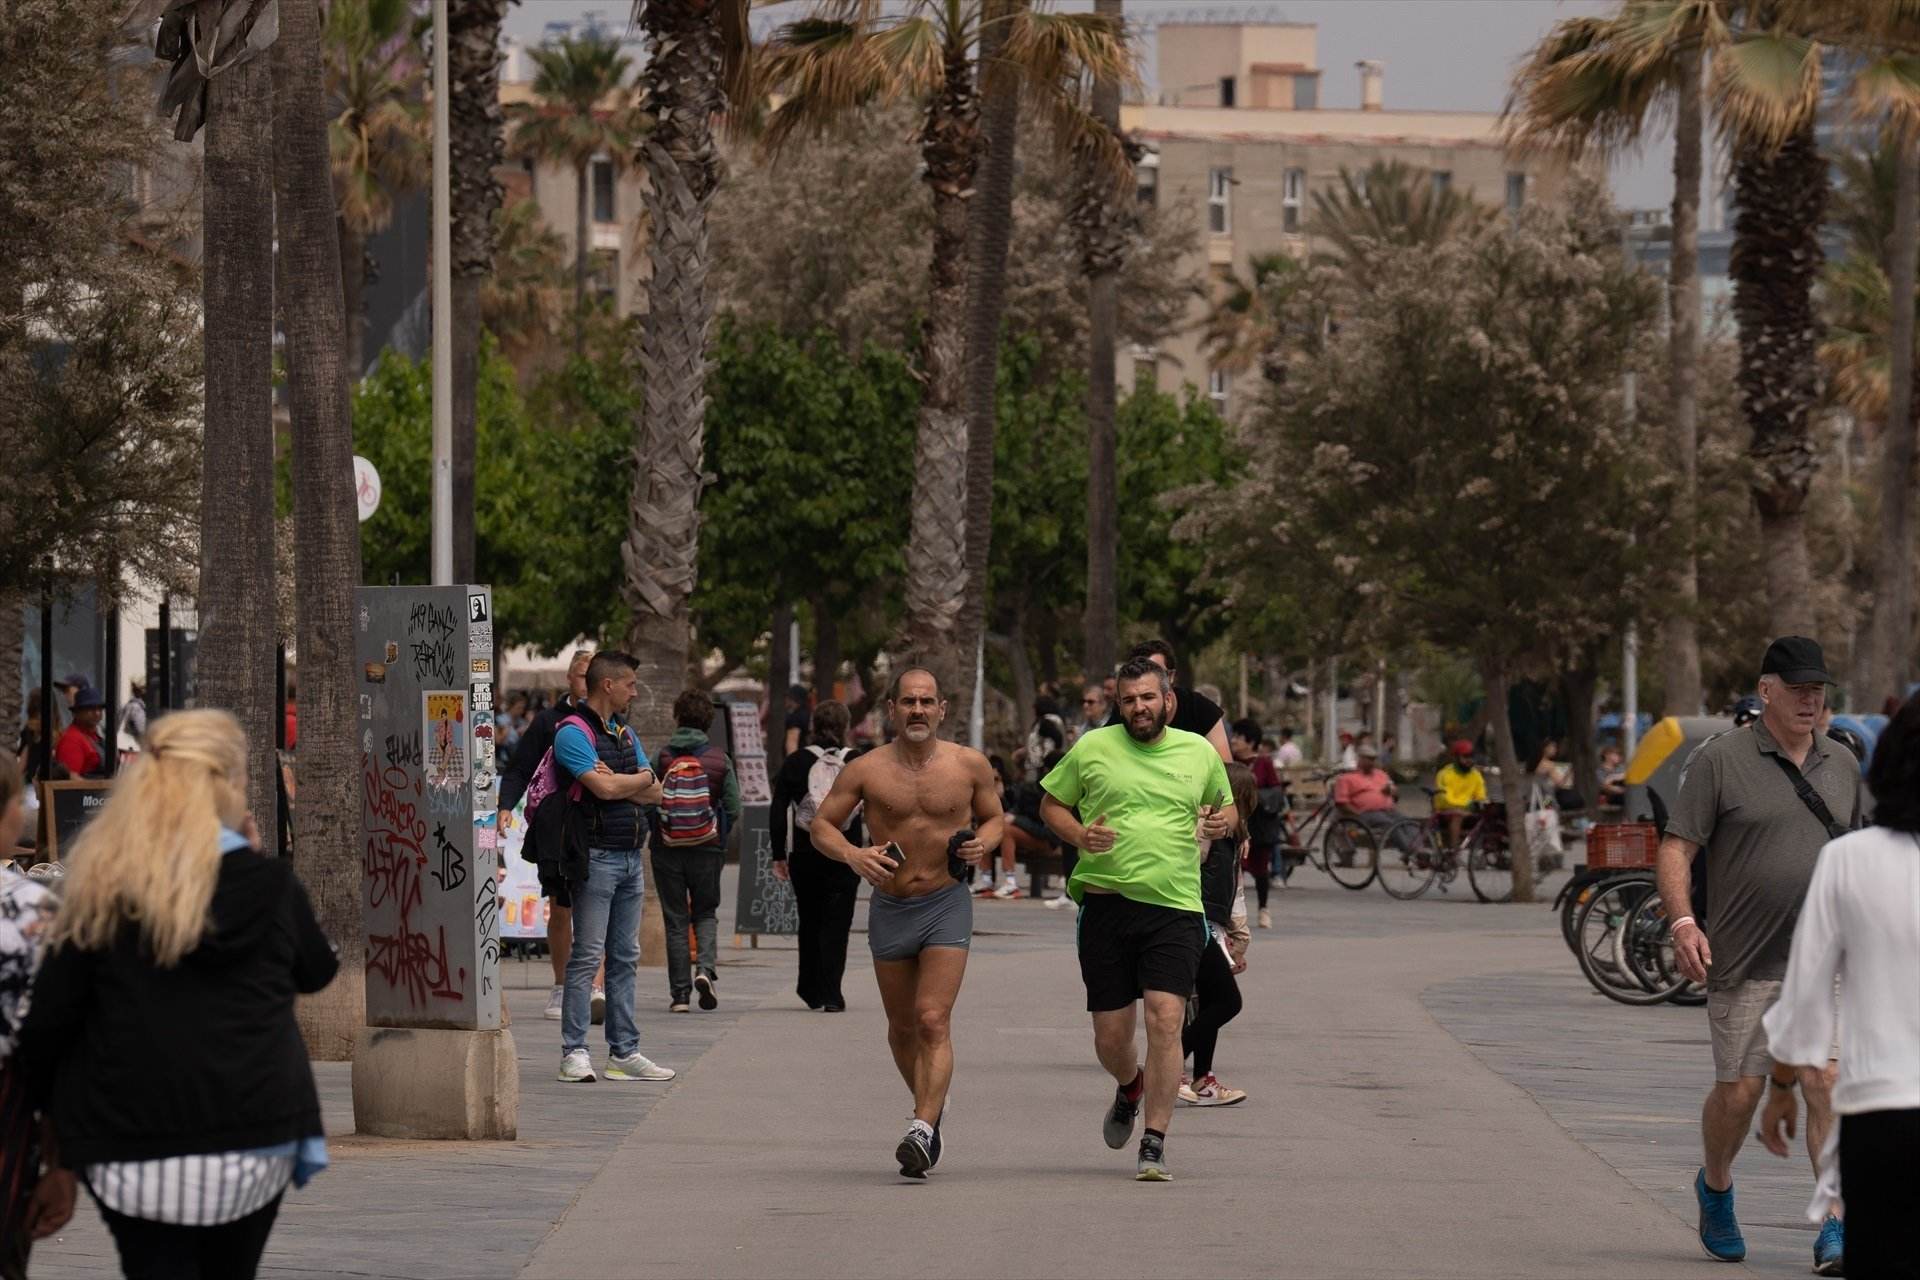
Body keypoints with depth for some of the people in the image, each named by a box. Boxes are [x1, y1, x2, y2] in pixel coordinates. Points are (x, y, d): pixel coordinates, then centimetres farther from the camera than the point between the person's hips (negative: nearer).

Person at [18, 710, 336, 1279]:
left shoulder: (103, 893, -5)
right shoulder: (271, 883, -3)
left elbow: (51, 1018, -6)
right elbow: (318, 972, 16)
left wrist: (42, 1104, 11)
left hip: (140, 1146, -2)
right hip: (255, 1136, 2)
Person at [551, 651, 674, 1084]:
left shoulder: (625, 733, 18)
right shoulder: (573, 733, -9)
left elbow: (653, 793, 12)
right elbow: (604, 788, -20)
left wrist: (618, 781, -7)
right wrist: (640, 778, 0)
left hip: (631, 856, 8)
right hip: (597, 857, -8)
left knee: (625, 958, 9)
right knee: (587, 957, -9)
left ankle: (624, 1052, 13)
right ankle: (574, 1053, -8)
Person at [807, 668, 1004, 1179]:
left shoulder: (969, 765, -2)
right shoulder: (866, 770, -4)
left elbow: (994, 816, 13)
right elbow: (821, 824, 2)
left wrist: (984, 842, -10)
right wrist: (852, 854, -18)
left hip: (946, 905, -2)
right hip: (890, 907, 2)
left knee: (933, 1021, -16)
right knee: (903, 1026, 14)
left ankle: (922, 1128, -23)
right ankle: (931, 1105, 38)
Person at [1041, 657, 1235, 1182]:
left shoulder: (1199, 752, 9)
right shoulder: (1092, 749, 4)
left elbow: (1225, 805, 25)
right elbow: (1051, 804, 14)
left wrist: (1222, 820, 1)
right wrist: (1079, 835, -6)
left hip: (1175, 908, 0)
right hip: (1106, 903, 0)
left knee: (1165, 1021, -16)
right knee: (1110, 1038, 4)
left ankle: (1155, 1144, -10)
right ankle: (1130, 1088, 41)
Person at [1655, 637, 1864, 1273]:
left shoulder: (1841, 765, 12)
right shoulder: (1720, 760, -4)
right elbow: (1675, 848, -6)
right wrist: (1683, 921, -19)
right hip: (1744, 961, -3)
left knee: (1828, 1083, -10)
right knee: (1738, 1091, 2)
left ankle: (1835, 1229, -10)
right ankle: (1715, 1187, 32)